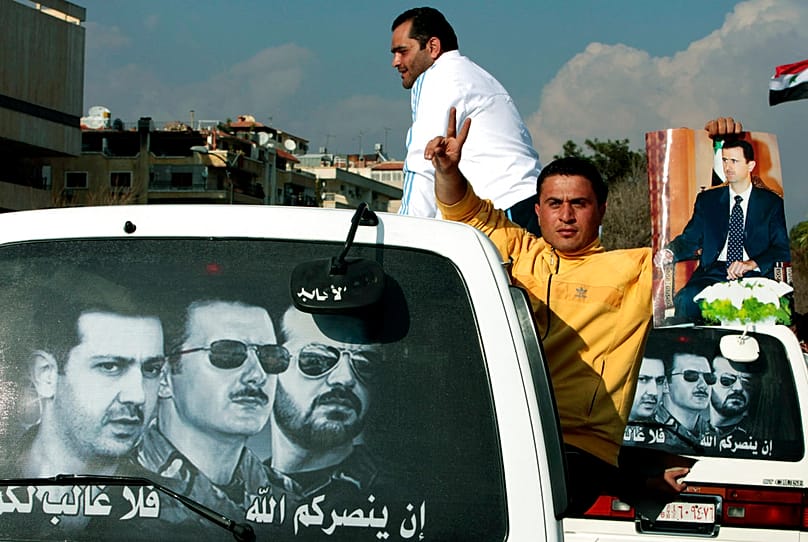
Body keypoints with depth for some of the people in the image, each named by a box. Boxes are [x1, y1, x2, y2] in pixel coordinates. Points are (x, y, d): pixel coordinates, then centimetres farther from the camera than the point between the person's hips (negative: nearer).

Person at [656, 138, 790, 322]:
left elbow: (782, 249, 5)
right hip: (713, 273, 2)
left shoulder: (771, 202, 13)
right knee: (685, 300, -32)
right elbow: (690, 239, 13)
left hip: (754, 276, -2)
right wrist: (669, 252, -11)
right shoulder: (707, 200, 19)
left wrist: (752, 263, -15)